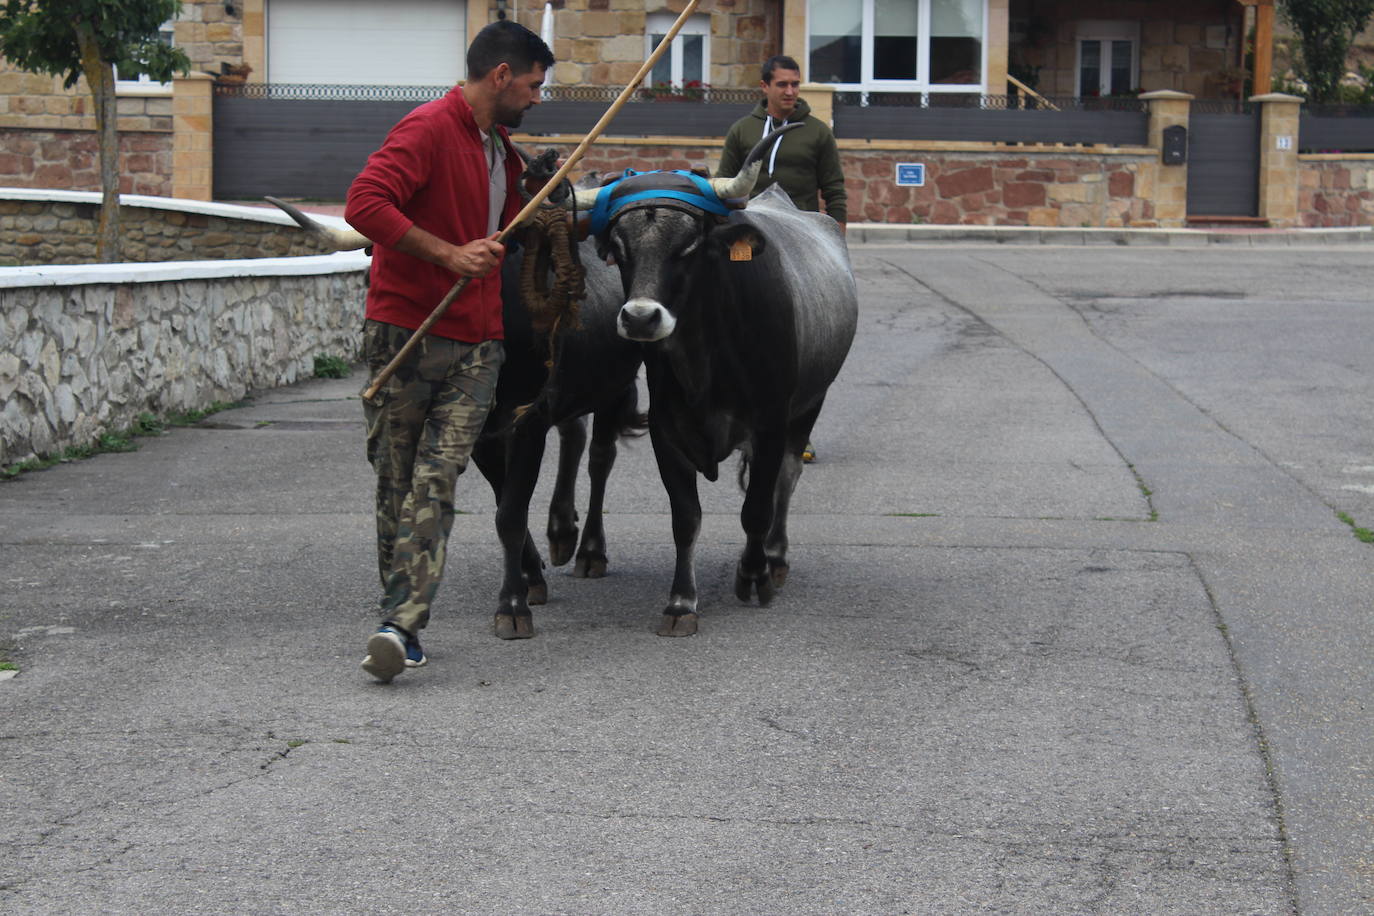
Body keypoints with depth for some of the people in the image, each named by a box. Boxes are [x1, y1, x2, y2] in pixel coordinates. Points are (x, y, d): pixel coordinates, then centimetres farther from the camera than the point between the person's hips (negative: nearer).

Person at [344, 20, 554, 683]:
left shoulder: (501, 150, 21)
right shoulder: (429, 129, -8)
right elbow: (365, 203, -22)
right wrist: (450, 254, -23)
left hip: (475, 344, 6)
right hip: (405, 331, -6)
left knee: (436, 480, -7)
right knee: (396, 480, 4)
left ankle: (400, 626, -11)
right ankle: (401, 619, 10)